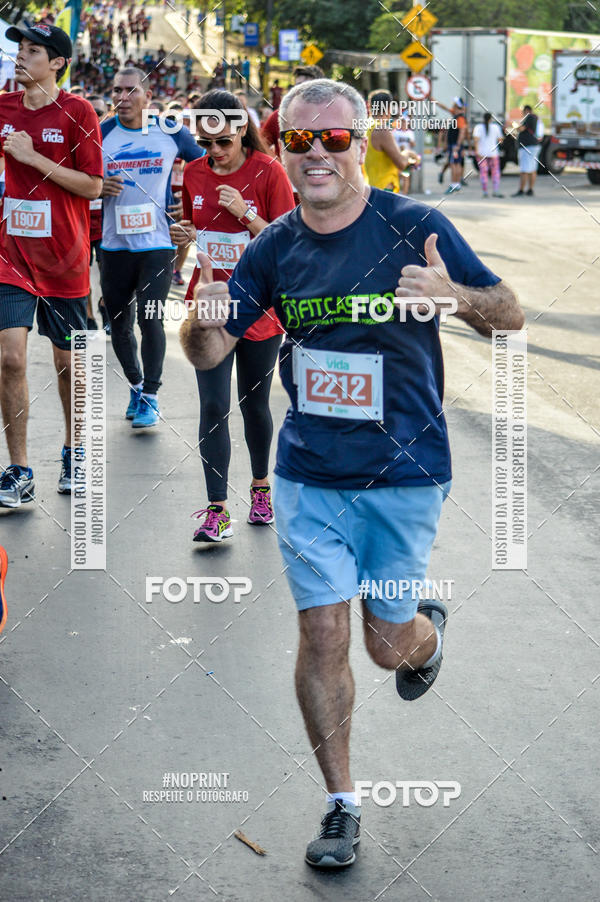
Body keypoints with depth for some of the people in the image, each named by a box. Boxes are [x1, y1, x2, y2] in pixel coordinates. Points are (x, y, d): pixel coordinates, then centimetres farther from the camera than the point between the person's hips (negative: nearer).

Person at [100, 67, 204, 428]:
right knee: (119, 323, 8)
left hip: (157, 243, -2)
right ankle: (136, 385, 31)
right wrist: (99, 187, -13)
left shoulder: (171, 133, -1)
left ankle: (150, 398, 4)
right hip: (115, 245, 2)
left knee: (150, 319, -10)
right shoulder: (101, 134, 0)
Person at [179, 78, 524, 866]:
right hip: (309, 475, 2)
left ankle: (428, 631, 44)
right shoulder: (274, 248, -1)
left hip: (405, 474, -2)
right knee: (323, 634, 0)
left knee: (388, 644, 6)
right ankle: (341, 806, 16)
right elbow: (207, 355, 3)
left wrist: (455, 297, -29)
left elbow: (509, 316, -6)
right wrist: (204, 321, -22)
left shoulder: (415, 227, -11)